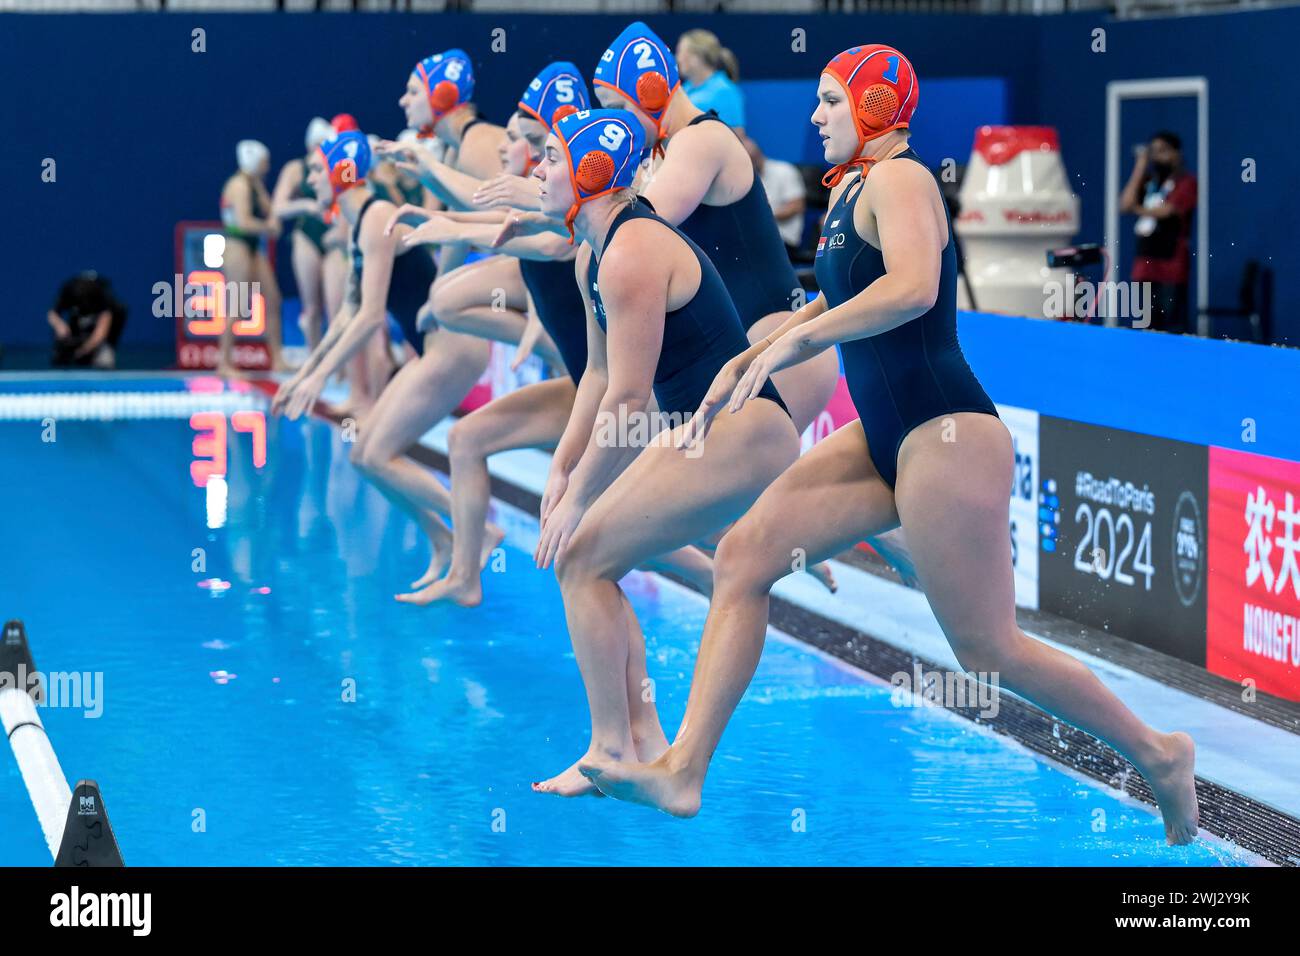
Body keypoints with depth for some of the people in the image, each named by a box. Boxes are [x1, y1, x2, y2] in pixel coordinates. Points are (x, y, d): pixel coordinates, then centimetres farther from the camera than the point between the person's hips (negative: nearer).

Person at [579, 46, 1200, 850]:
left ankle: (1157, 755, 16)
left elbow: (913, 287, -33)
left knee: (987, 649, -3)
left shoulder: (899, 179, -14)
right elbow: (832, 308, 28)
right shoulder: (854, 190, 15)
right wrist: (743, 366, 18)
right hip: (886, 438, 10)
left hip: (947, 436, -10)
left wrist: (791, 341, -28)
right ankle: (683, 772, -3)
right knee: (743, 555, -1)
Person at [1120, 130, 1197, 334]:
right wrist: (1139, 169, 3)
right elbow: (1126, 204, 3)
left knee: (1173, 323, -10)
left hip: (1172, 263, -7)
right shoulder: (1149, 181, 16)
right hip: (1146, 260, 7)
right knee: (1149, 323, 9)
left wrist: (1139, 209, 4)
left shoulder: (1185, 182, -3)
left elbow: (1166, 210, -14)